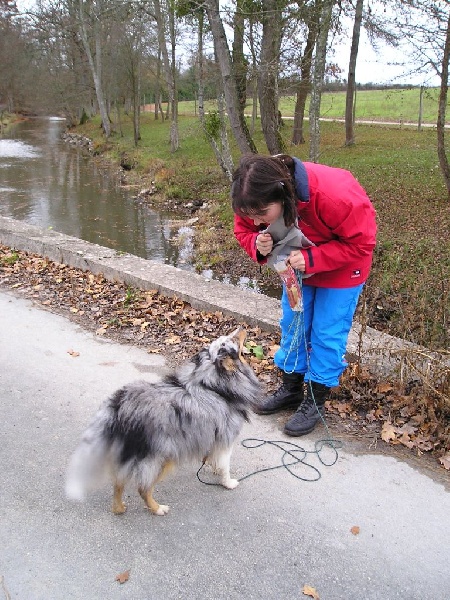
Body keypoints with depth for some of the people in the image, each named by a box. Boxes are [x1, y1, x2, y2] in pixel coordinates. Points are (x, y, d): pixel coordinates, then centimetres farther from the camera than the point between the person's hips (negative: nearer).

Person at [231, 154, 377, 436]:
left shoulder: (334, 195, -41)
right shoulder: (257, 200, -26)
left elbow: (361, 243, -29)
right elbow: (245, 230, -7)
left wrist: (312, 260, -38)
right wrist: (258, 245, -31)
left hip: (342, 265, -5)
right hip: (296, 265, 5)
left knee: (328, 333, -2)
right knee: (292, 324, 12)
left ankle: (316, 401, 15)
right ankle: (291, 388, 30)